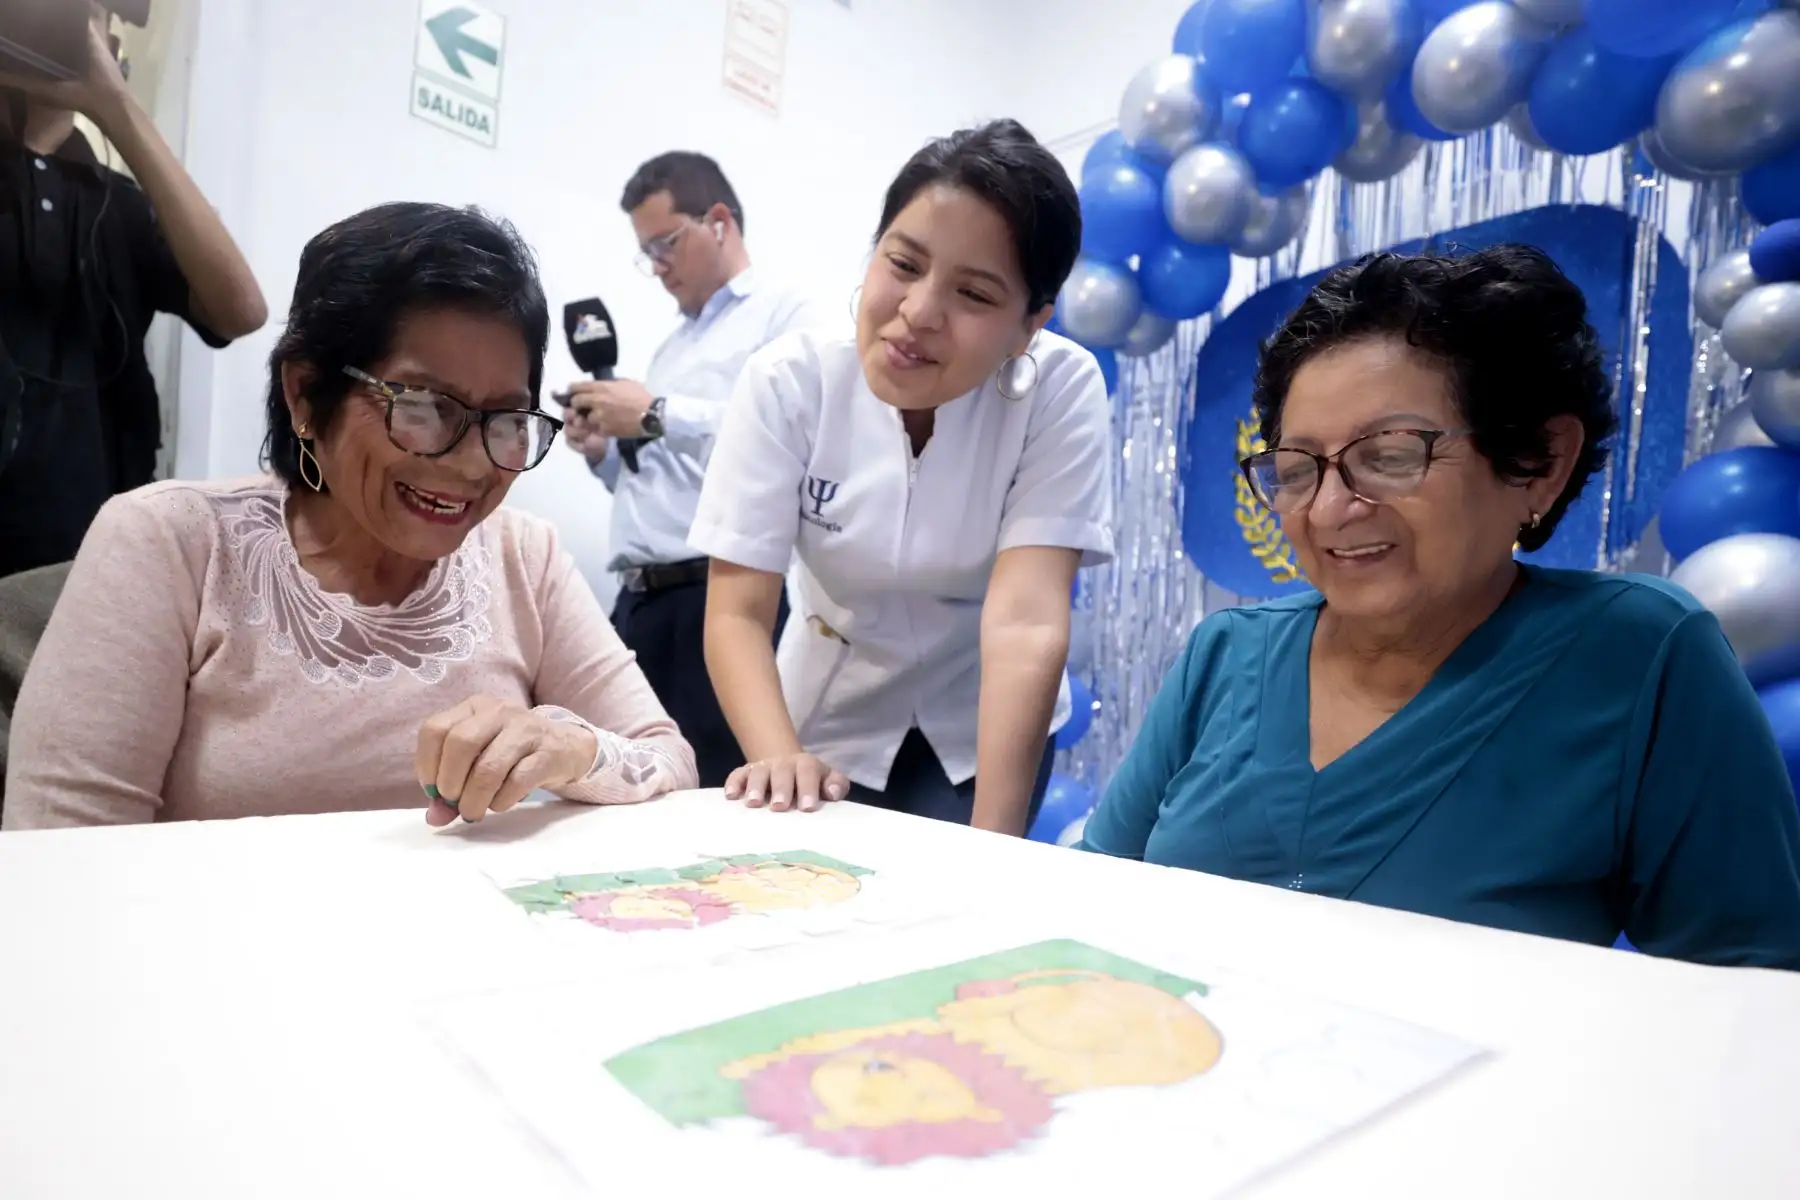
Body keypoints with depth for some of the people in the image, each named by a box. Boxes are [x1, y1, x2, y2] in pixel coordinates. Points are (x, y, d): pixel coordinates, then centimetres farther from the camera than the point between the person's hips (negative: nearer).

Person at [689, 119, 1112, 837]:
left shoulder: (1062, 389, -24)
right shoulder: (787, 383, -21)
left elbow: (1027, 621, -32)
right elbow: (737, 613, -22)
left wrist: (991, 841, -38)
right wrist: (780, 759, -39)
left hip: (986, 721, 0)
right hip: (833, 715, 1)